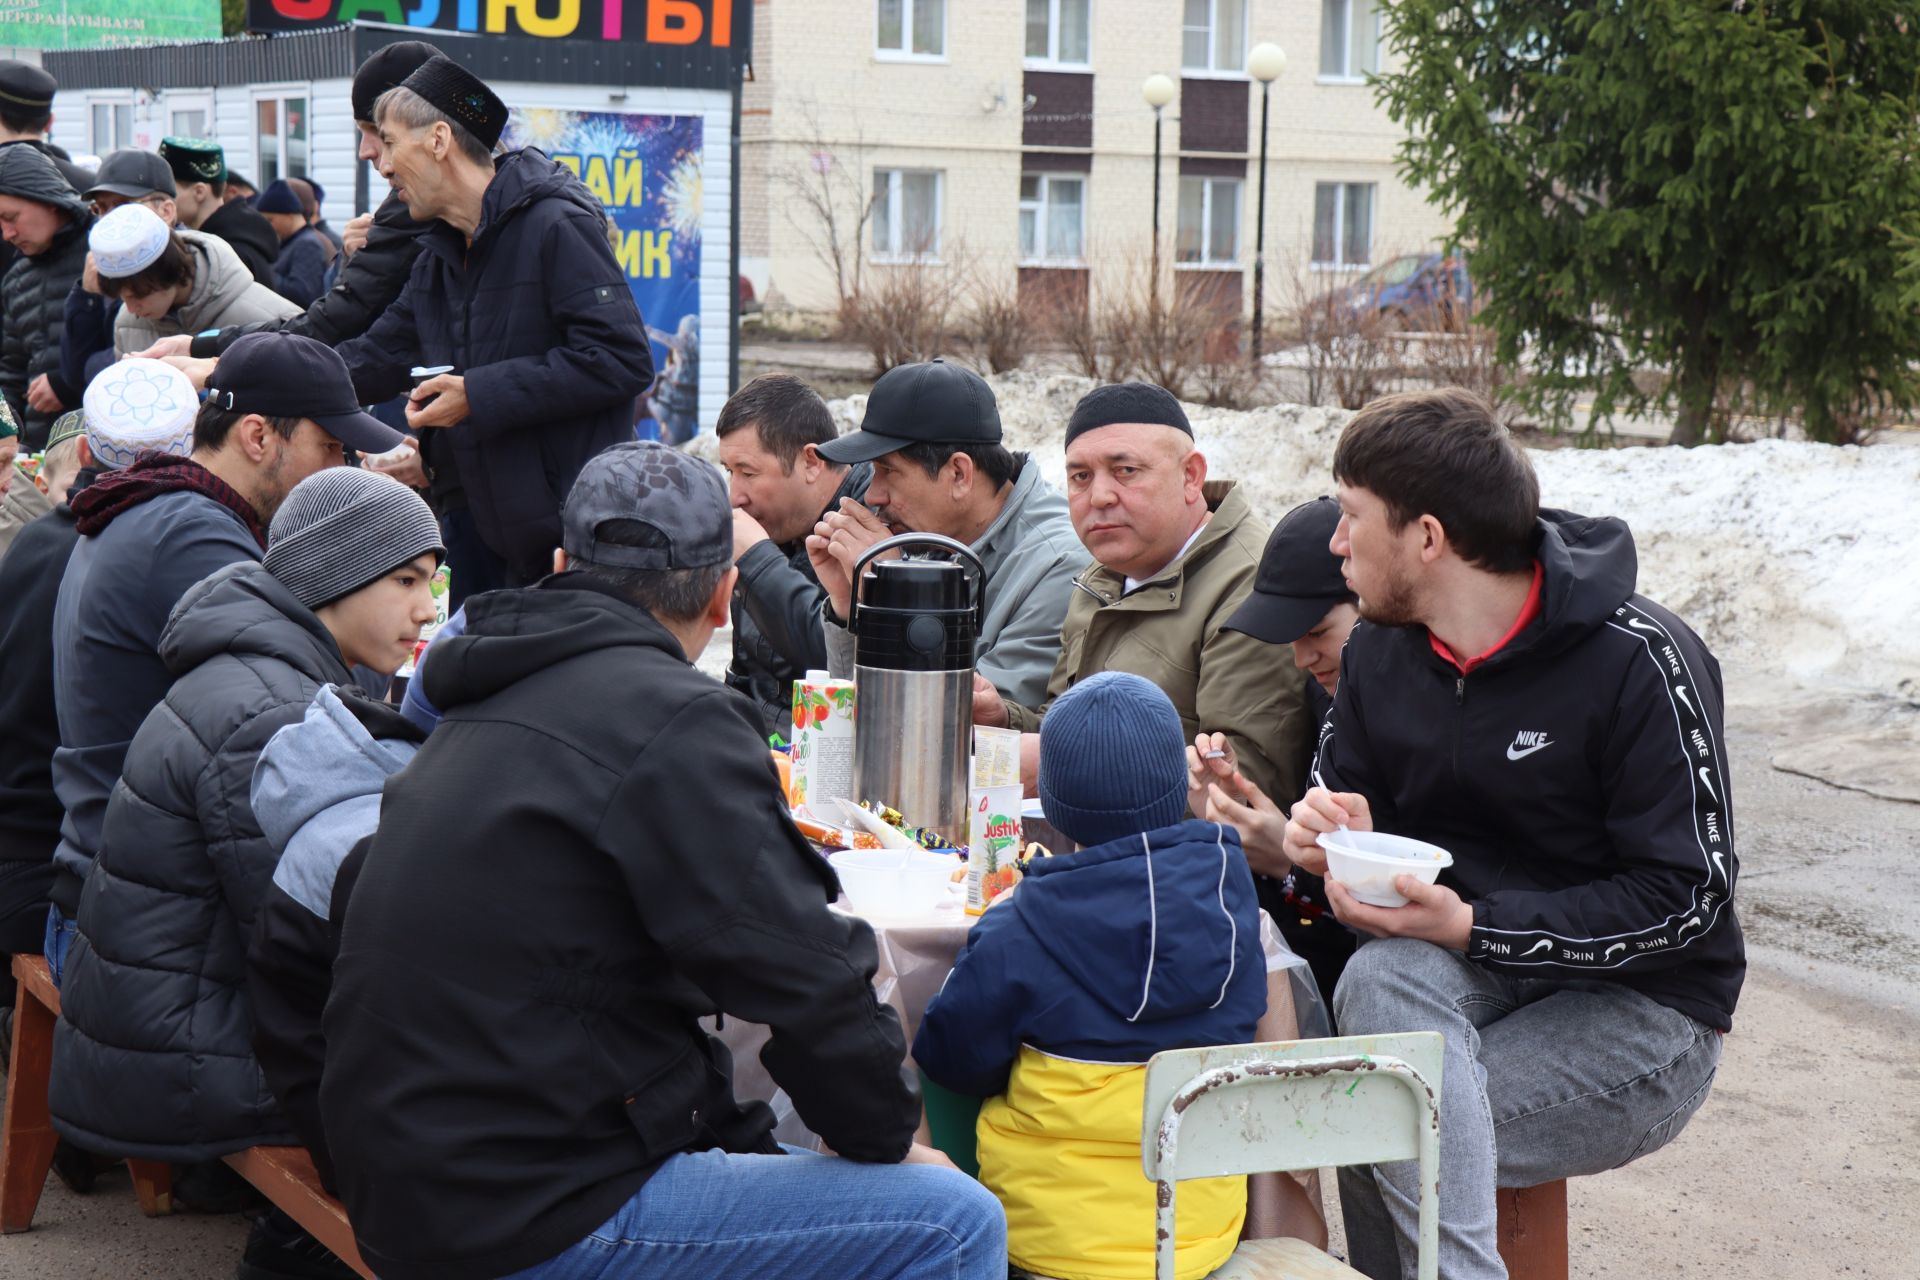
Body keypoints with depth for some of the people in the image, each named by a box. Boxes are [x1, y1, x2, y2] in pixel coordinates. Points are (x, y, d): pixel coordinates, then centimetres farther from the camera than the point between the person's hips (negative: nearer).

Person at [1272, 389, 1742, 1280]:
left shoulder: (1639, 661, -15)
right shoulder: (1379, 651, 4)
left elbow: (1688, 896, -16)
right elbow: (1349, 807, 14)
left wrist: (1471, 927, -23)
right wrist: (1336, 844, -12)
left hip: (1641, 1013, -5)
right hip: (1460, 985, 6)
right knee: (1380, 976, -31)